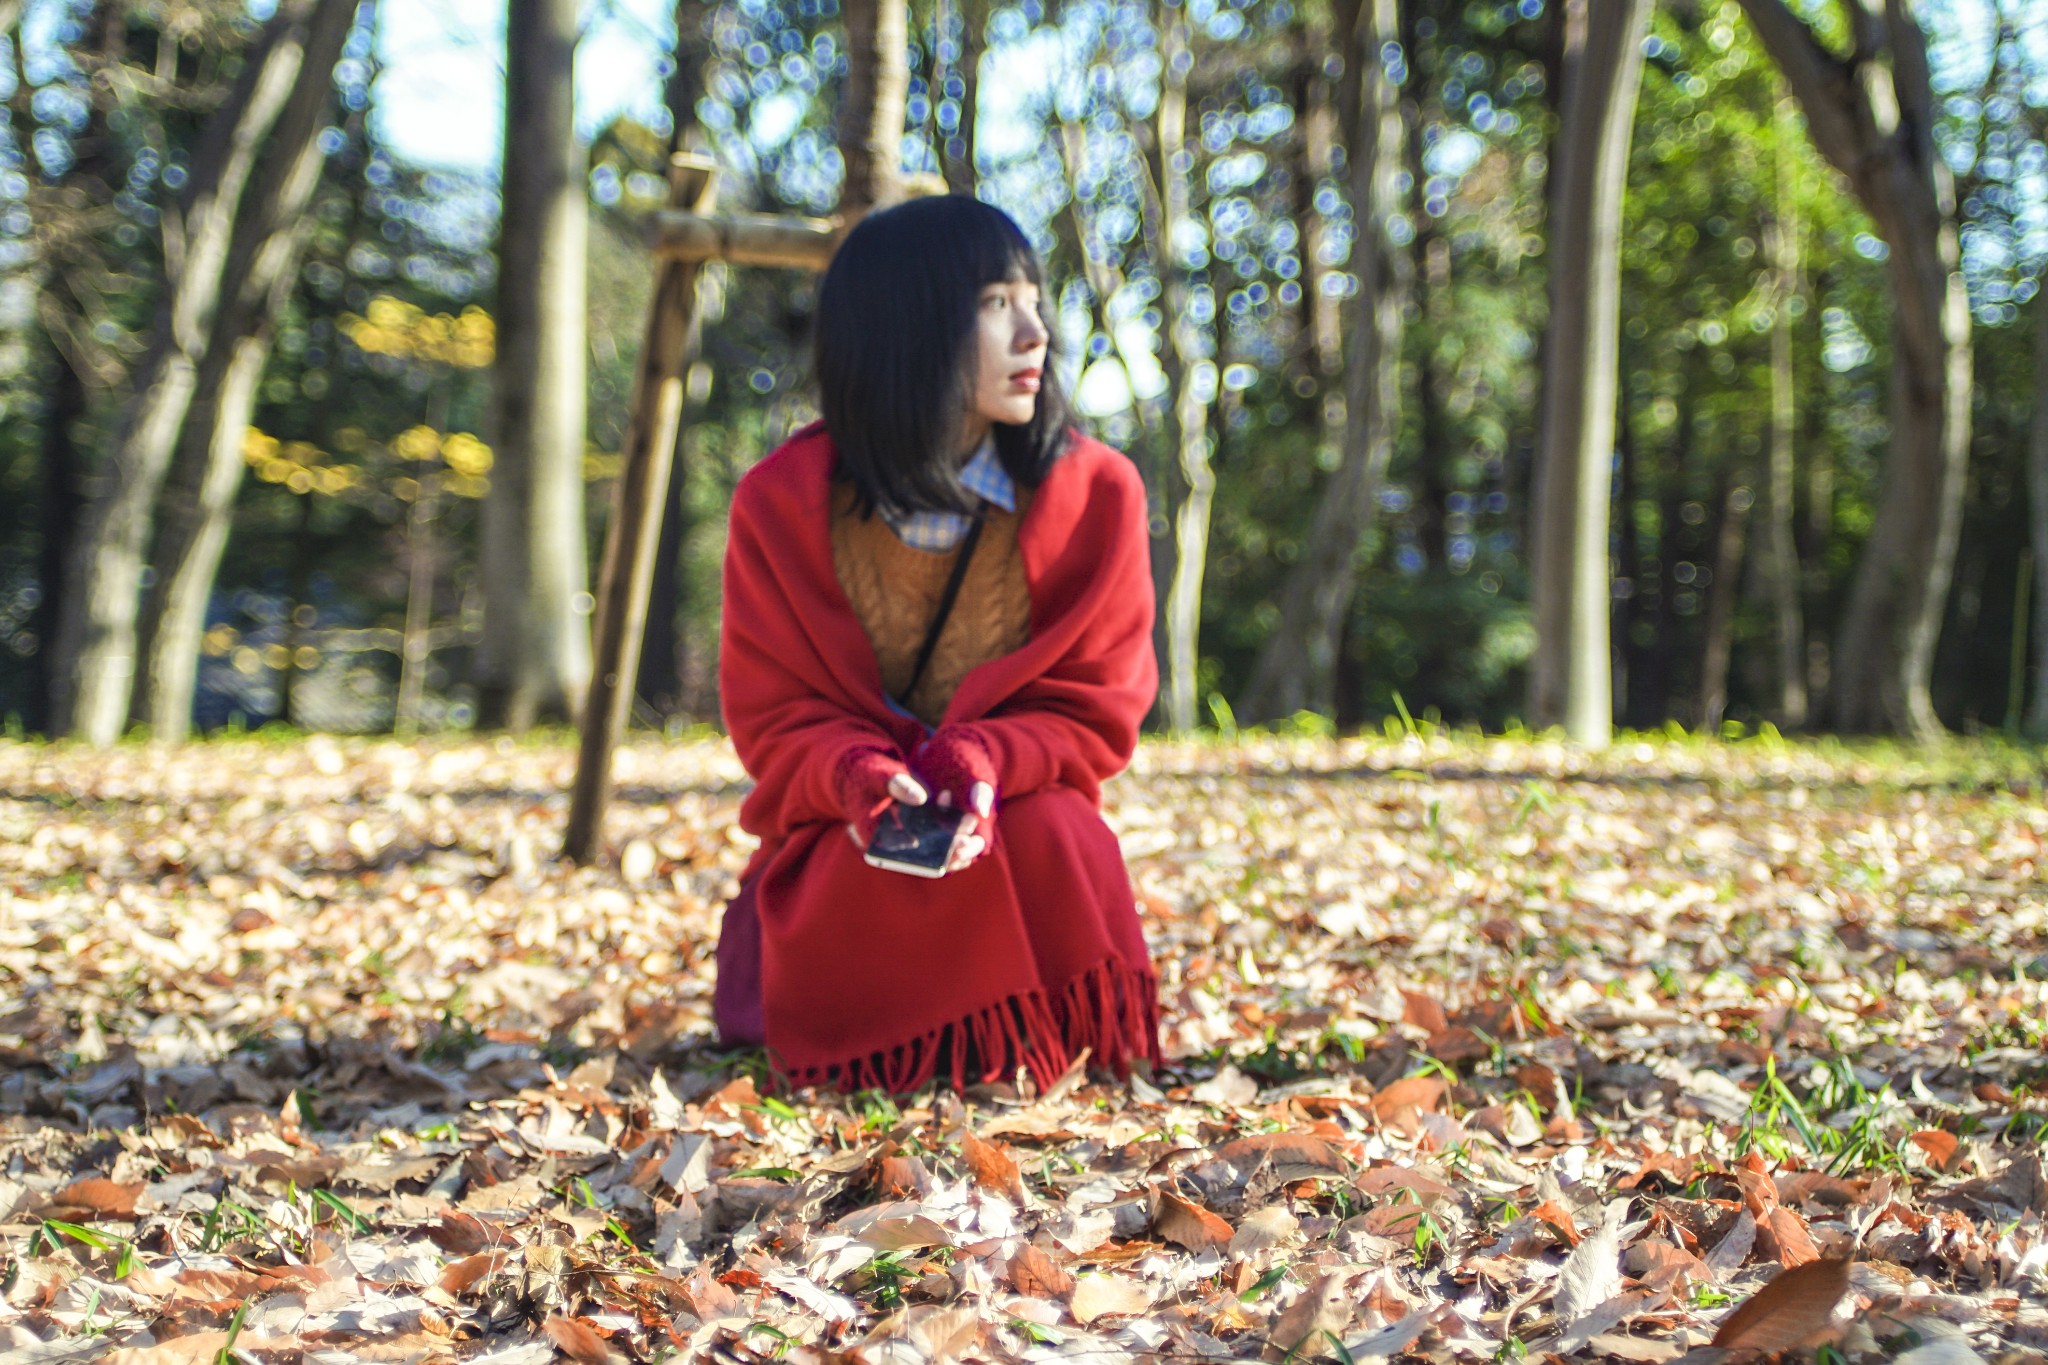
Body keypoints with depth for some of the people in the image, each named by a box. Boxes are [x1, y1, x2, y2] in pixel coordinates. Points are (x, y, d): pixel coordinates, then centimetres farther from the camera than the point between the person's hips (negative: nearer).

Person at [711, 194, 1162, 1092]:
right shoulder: (783, 504, -8)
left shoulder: (1093, 493, -7)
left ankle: (1009, 1050, -1)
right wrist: (857, 777, -30)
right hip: (842, 823, -1)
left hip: (1017, 806, 1)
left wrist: (983, 763, -29)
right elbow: (774, 721, -6)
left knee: (1056, 842, -31)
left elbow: (1095, 711, -6)